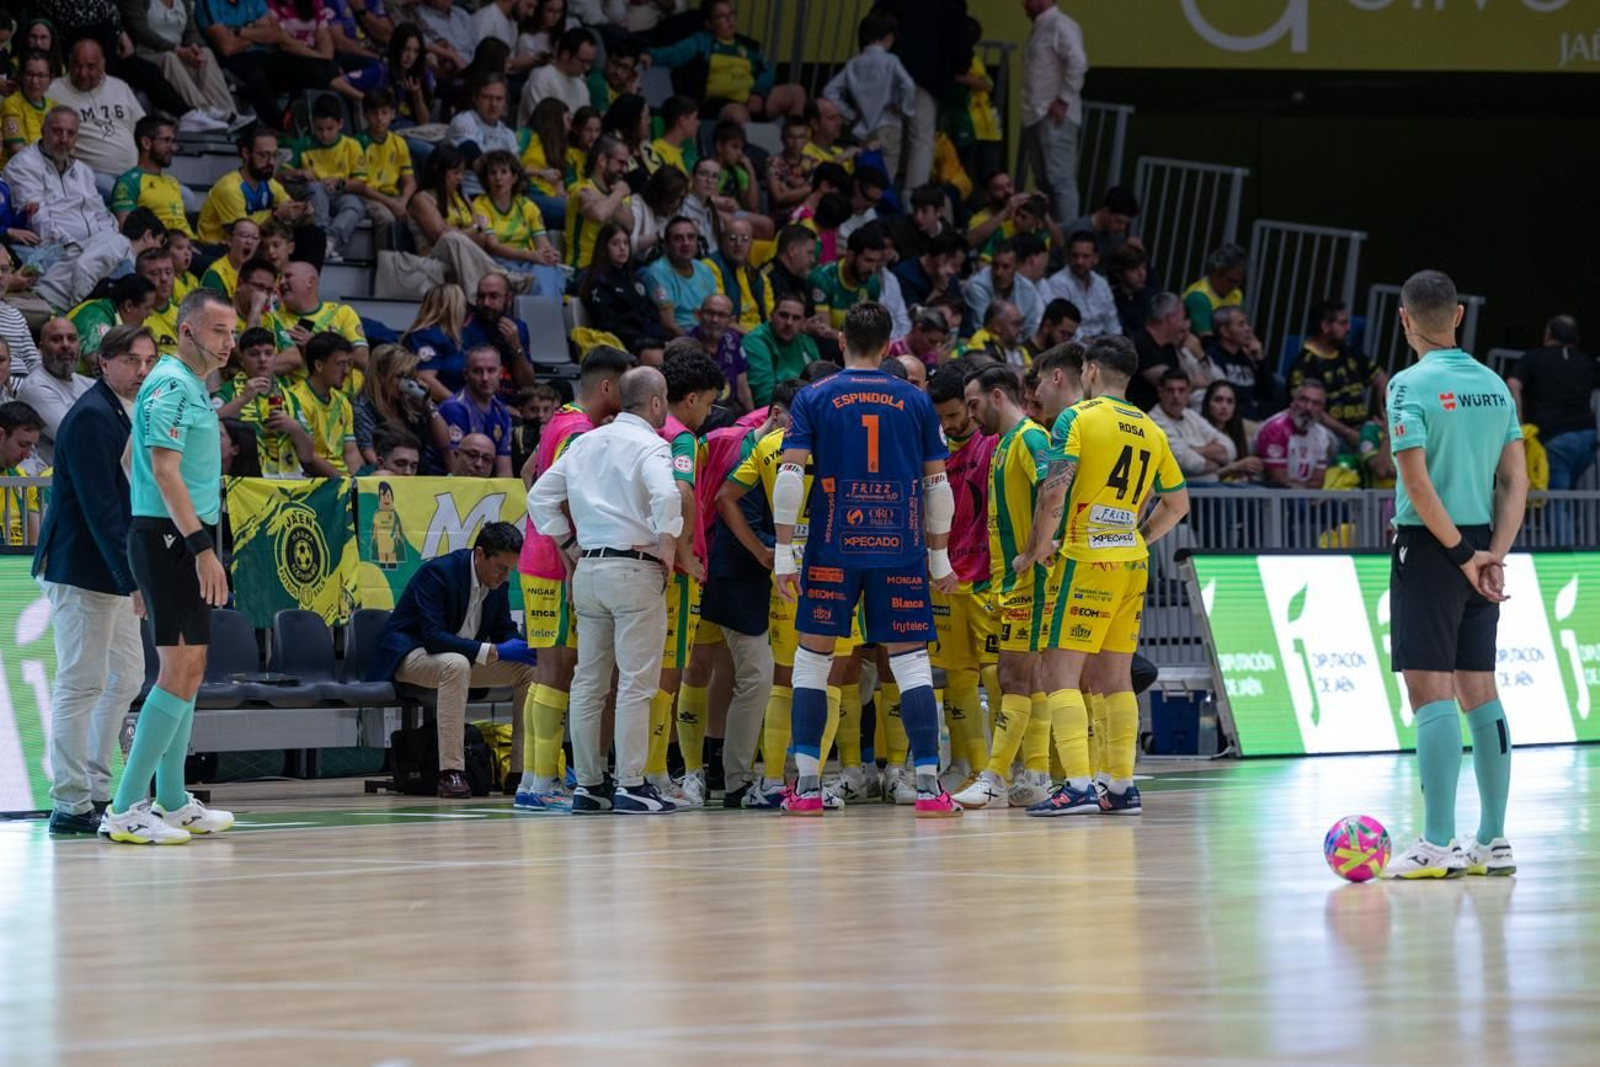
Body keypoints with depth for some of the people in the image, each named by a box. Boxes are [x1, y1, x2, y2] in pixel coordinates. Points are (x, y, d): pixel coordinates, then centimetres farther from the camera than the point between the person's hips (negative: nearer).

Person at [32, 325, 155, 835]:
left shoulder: (126, 414, 14)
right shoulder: (91, 417, -17)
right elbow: (99, 506, -23)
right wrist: (131, 577, -26)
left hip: (113, 571, 10)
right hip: (82, 572, -10)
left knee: (124, 678, 14)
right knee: (81, 683, -8)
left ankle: (97, 790, 21)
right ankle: (71, 805, -5)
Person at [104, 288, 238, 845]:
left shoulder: (194, 389, 18)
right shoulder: (170, 384, -13)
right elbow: (164, 471, -21)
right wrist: (202, 546, -26)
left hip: (184, 542, 10)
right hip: (169, 538, -10)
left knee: (189, 671, 13)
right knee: (179, 670, -13)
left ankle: (172, 801, 19)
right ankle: (126, 809, -14)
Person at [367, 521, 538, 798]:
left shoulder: (496, 583, -2)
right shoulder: (437, 572, -25)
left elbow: (505, 630, 9)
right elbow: (433, 637, -32)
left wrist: (522, 648, -17)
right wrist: (494, 651, -37)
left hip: (459, 657, 8)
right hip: (409, 654, -8)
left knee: (529, 669, -5)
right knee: (456, 665, -39)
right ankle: (450, 773, -42)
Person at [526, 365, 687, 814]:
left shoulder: (584, 443, 13)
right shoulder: (650, 445, -8)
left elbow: (540, 496, 15)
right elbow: (666, 495, -26)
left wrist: (568, 545, 17)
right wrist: (667, 546, -13)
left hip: (587, 570, 7)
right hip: (634, 571, -7)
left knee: (588, 683, 10)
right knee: (636, 683, -4)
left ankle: (588, 785, 13)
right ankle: (631, 786, -6)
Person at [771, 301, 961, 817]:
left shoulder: (813, 399, 3)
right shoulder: (916, 401, 7)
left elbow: (790, 477, -4)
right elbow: (937, 484, 8)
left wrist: (784, 552, -2)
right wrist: (940, 558, 16)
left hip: (832, 551, -1)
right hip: (901, 551, 1)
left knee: (813, 657, 9)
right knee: (911, 660, 2)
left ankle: (807, 785, 5)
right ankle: (928, 784, -5)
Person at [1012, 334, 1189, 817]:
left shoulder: (1077, 418, -5)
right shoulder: (1151, 431, 13)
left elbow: (1054, 490, -16)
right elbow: (1178, 503, 19)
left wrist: (1035, 549, -6)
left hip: (1088, 559, -6)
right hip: (1133, 562, 6)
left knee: (1061, 672, -6)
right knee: (1116, 676, 13)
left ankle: (1077, 785, -17)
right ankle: (1121, 786, 12)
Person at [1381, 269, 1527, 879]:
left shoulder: (1411, 385, -11)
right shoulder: (1495, 386, 9)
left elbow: (1418, 485, -18)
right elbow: (1515, 481, 5)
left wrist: (1463, 556, -13)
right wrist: (1493, 556, -1)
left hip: (1429, 548, -6)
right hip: (1480, 548, 6)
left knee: (1431, 692, -7)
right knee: (1479, 691, 11)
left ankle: (1438, 845, -11)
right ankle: (1492, 843, 12)